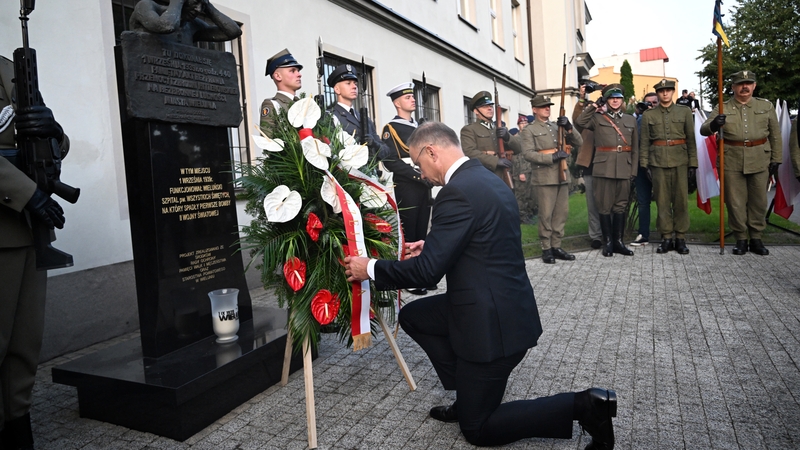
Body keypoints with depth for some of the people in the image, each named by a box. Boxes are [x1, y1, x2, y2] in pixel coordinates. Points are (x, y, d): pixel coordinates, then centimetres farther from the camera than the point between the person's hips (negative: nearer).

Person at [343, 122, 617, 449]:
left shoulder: (457, 192, -22)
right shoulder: (485, 178, 7)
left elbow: (427, 270, -22)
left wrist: (370, 269, -9)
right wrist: (431, 247, 16)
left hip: (492, 321, -9)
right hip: (501, 306, 9)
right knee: (412, 316, 20)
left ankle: (582, 406, 2)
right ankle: (468, 394, 21)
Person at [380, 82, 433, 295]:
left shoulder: (419, 128, 19)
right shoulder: (391, 129, -4)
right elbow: (391, 161, -14)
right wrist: (418, 175, -18)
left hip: (423, 187, 7)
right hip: (406, 188, -7)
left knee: (422, 233, 10)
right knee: (407, 235, -2)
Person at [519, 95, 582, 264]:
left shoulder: (557, 127, 17)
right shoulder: (529, 130, 0)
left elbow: (578, 143, 13)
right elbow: (527, 153, -13)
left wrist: (569, 127, -4)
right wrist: (552, 157, -19)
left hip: (562, 176, 6)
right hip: (544, 178, -6)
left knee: (562, 213, 7)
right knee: (546, 215, -3)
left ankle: (556, 246, 16)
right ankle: (546, 249, 6)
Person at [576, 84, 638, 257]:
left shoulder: (631, 119, 14)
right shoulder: (597, 117, 7)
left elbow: (635, 148, 13)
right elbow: (579, 122, -13)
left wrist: (634, 170, 6)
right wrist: (595, 105, -8)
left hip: (624, 169, 3)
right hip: (604, 168, -3)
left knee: (620, 206, 7)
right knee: (605, 206, 0)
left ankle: (618, 241, 15)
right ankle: (607, 242, 9)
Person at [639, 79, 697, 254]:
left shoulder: (685, 111, 8)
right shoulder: (648, 115, 8)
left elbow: (691, 139, 6)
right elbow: (644, 142, 6)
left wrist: (693, 163, 0)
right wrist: (645, 165, -1)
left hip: (680, 160, 0)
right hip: (658, 161, 0)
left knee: (681, 199, 1)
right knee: (662, 200, 2)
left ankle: (680, 238, 9)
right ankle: (666, 238, 9)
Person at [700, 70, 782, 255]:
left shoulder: (766, 106, 9)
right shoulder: (722, 108, 4)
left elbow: (775, 135, 12)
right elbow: (703, 130, -5)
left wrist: (776, 159, 7)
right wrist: (713, 124, -28)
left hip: (760, 161, 2)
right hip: (732, 162, -1)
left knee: (759, 201, 7)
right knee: (736, 202, 2)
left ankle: (756, 238, 20)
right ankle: (741, 239, 14)